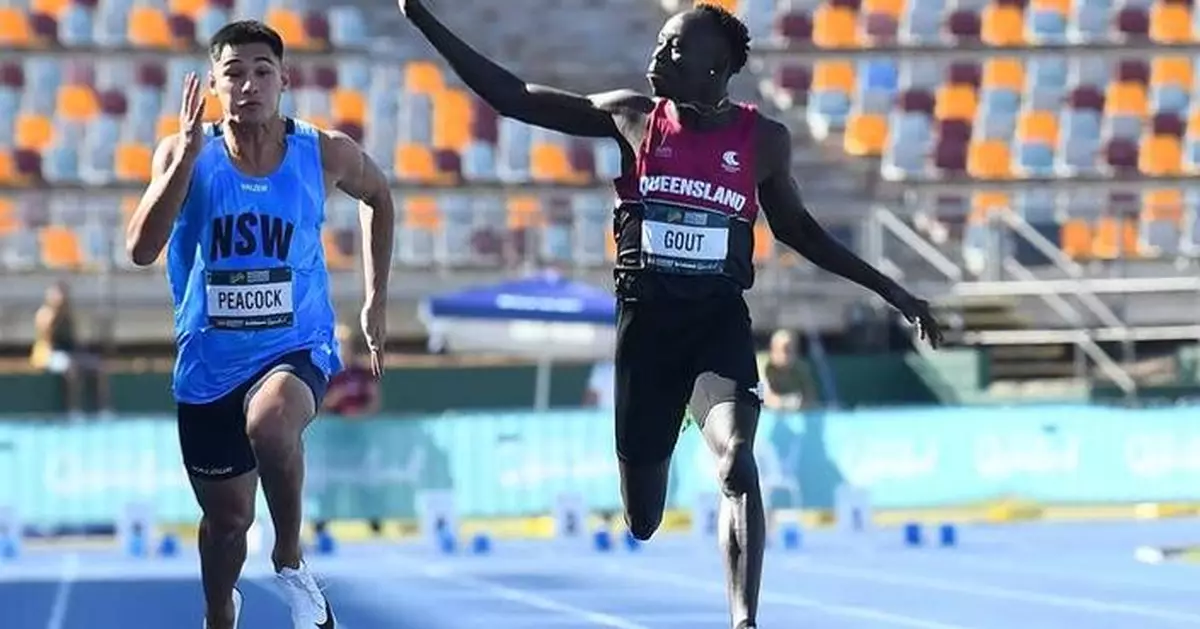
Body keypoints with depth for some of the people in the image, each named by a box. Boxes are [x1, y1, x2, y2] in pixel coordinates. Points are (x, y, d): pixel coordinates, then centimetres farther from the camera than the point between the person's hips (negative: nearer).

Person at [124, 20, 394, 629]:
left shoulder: (325, 153, -9)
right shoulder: (184, 153, -10)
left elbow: (377, 197, 14)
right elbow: (140, 250, -22)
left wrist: (376, 300, 13)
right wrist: (188, 155, -30)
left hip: (296, 348, -2)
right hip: (209, 362, 2)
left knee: (270, 423, -36)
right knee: (226, 517, 13)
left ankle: (290, 561, -12)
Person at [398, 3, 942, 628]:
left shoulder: (762, 140, 0)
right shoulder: (632, 118, 0)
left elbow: (797, 229, 15)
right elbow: (511, 96, 2)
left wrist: (889, 290, 15)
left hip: (720, 319, -1)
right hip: (648, 318, 1)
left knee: (737, 460, -29)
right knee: (642, 521, 7)